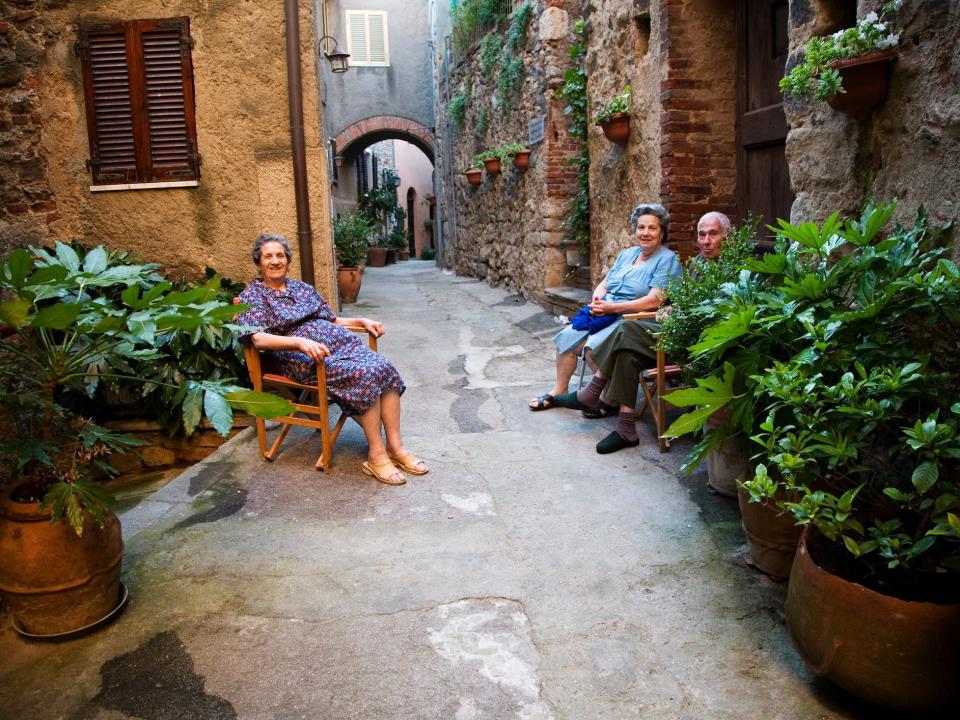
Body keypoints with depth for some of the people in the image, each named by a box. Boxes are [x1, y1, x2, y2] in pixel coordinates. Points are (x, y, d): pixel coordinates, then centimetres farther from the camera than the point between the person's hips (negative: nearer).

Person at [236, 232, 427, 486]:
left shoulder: (302, 288, 24)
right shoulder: (253, 295, 5)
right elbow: (258, 338, -12)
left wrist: (361, 321, 12)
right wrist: (300, 342, -27)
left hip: (340, 342, 6)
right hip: (303, 358, -6)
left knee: (385, 368, -21)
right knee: (365, 375, -30)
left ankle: (395, 446, -17)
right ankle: (376, 455, -22)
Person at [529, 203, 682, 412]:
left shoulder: (667, 260, -7)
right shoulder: (626, 254, 17)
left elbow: (654, 300, -19)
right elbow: (604, 284, 18)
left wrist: (612, 307, -21)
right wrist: (597, 299, -7)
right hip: (603, 314, 8)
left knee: (595, 346, -30)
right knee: (567, 337, -7)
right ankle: (559, 391, 6)